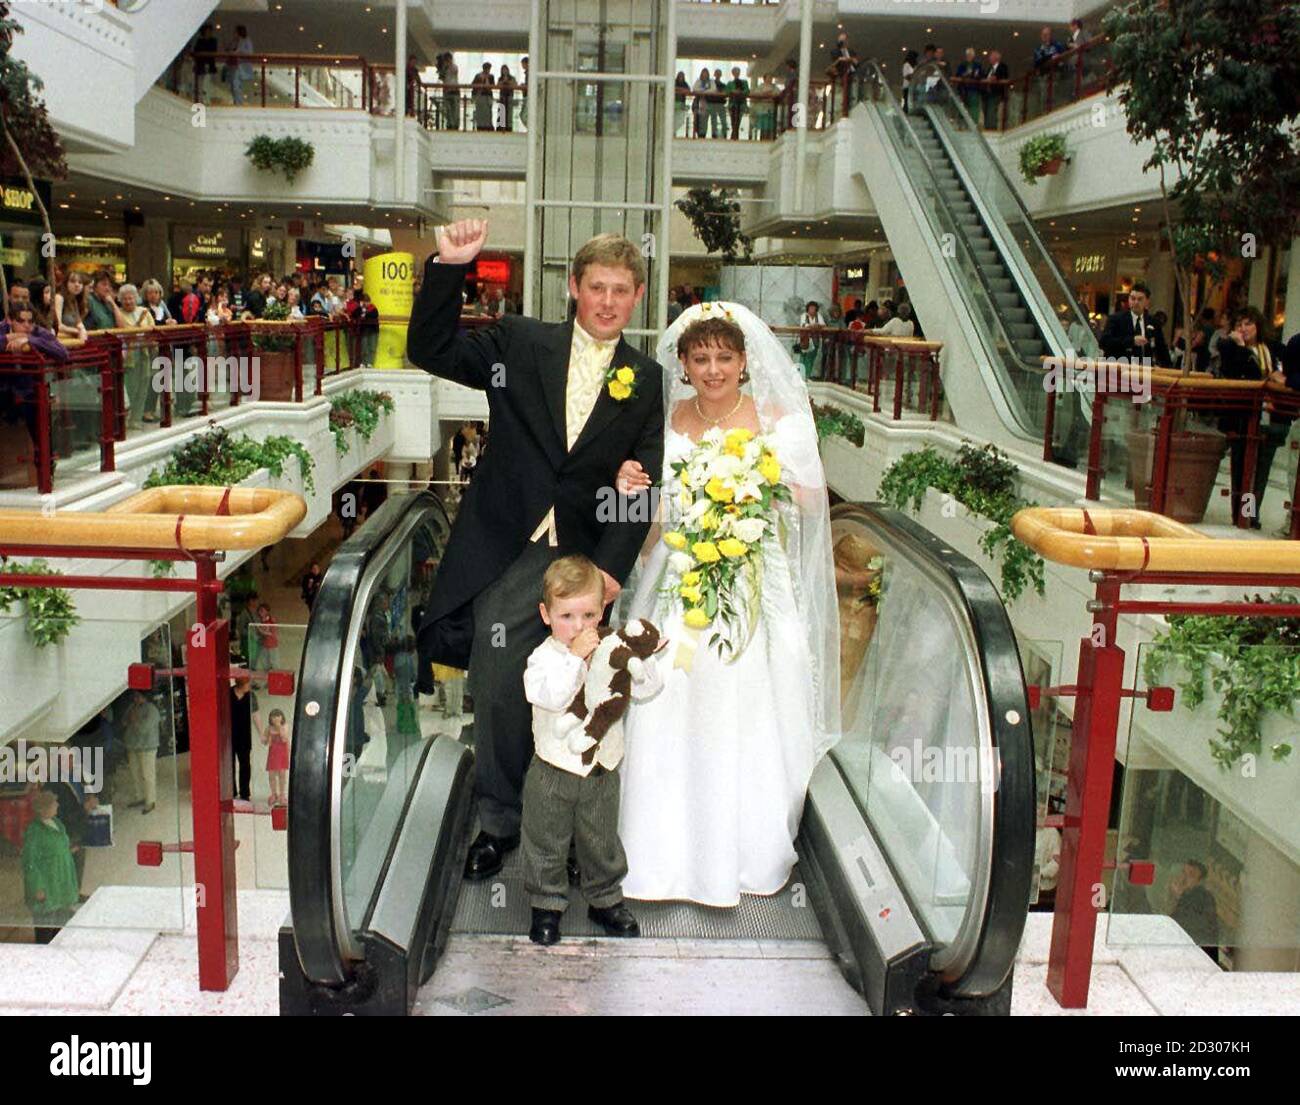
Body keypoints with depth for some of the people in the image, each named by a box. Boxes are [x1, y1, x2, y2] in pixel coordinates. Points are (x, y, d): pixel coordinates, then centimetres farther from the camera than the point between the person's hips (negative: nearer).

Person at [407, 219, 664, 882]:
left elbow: (643, 484, 2)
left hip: (585, 561, 0)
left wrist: (611, 566, -9)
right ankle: (498, 822, 19)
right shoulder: (520, 343, 7)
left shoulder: (647, 382, 8)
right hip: (506, 555, 0)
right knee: (498, 694, 0)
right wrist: (448, 267, -10)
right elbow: (430, 351, 3)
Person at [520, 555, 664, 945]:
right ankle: (547, 904, 32)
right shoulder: (544, 657, -16)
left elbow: (648, 687, -5)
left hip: (603, 769, 3)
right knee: (547, 843, 12)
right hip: (554, 771, -3)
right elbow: (550, 695, -34)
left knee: (601, 842, 20)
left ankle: (605, 900, 39)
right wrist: (575, 656, -37)